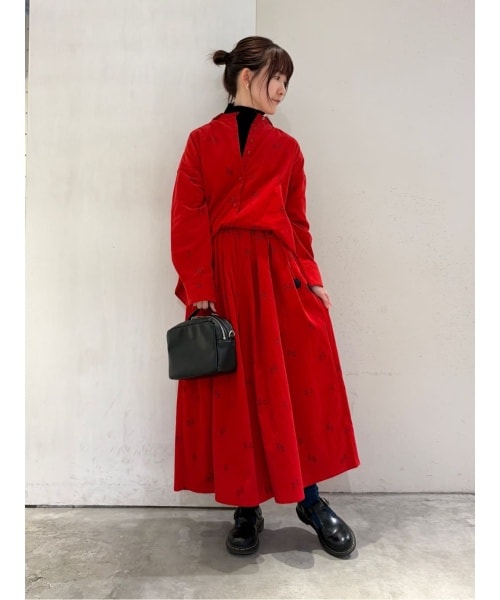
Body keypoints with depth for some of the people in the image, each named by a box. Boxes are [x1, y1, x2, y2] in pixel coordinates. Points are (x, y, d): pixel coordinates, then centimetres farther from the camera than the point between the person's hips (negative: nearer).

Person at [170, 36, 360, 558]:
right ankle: (245, 509, 23)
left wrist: (312, 279, 3)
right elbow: (187, 223, -2)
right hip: (224, 280, -2)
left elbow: (297, 221, 12)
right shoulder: (202, 142, 5)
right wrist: (200, 292, -10)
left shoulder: (286, 149, 13)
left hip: (280, 278, 3)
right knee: (233, 395, 4)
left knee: (301, 385, 2)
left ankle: (310, 499, 23)